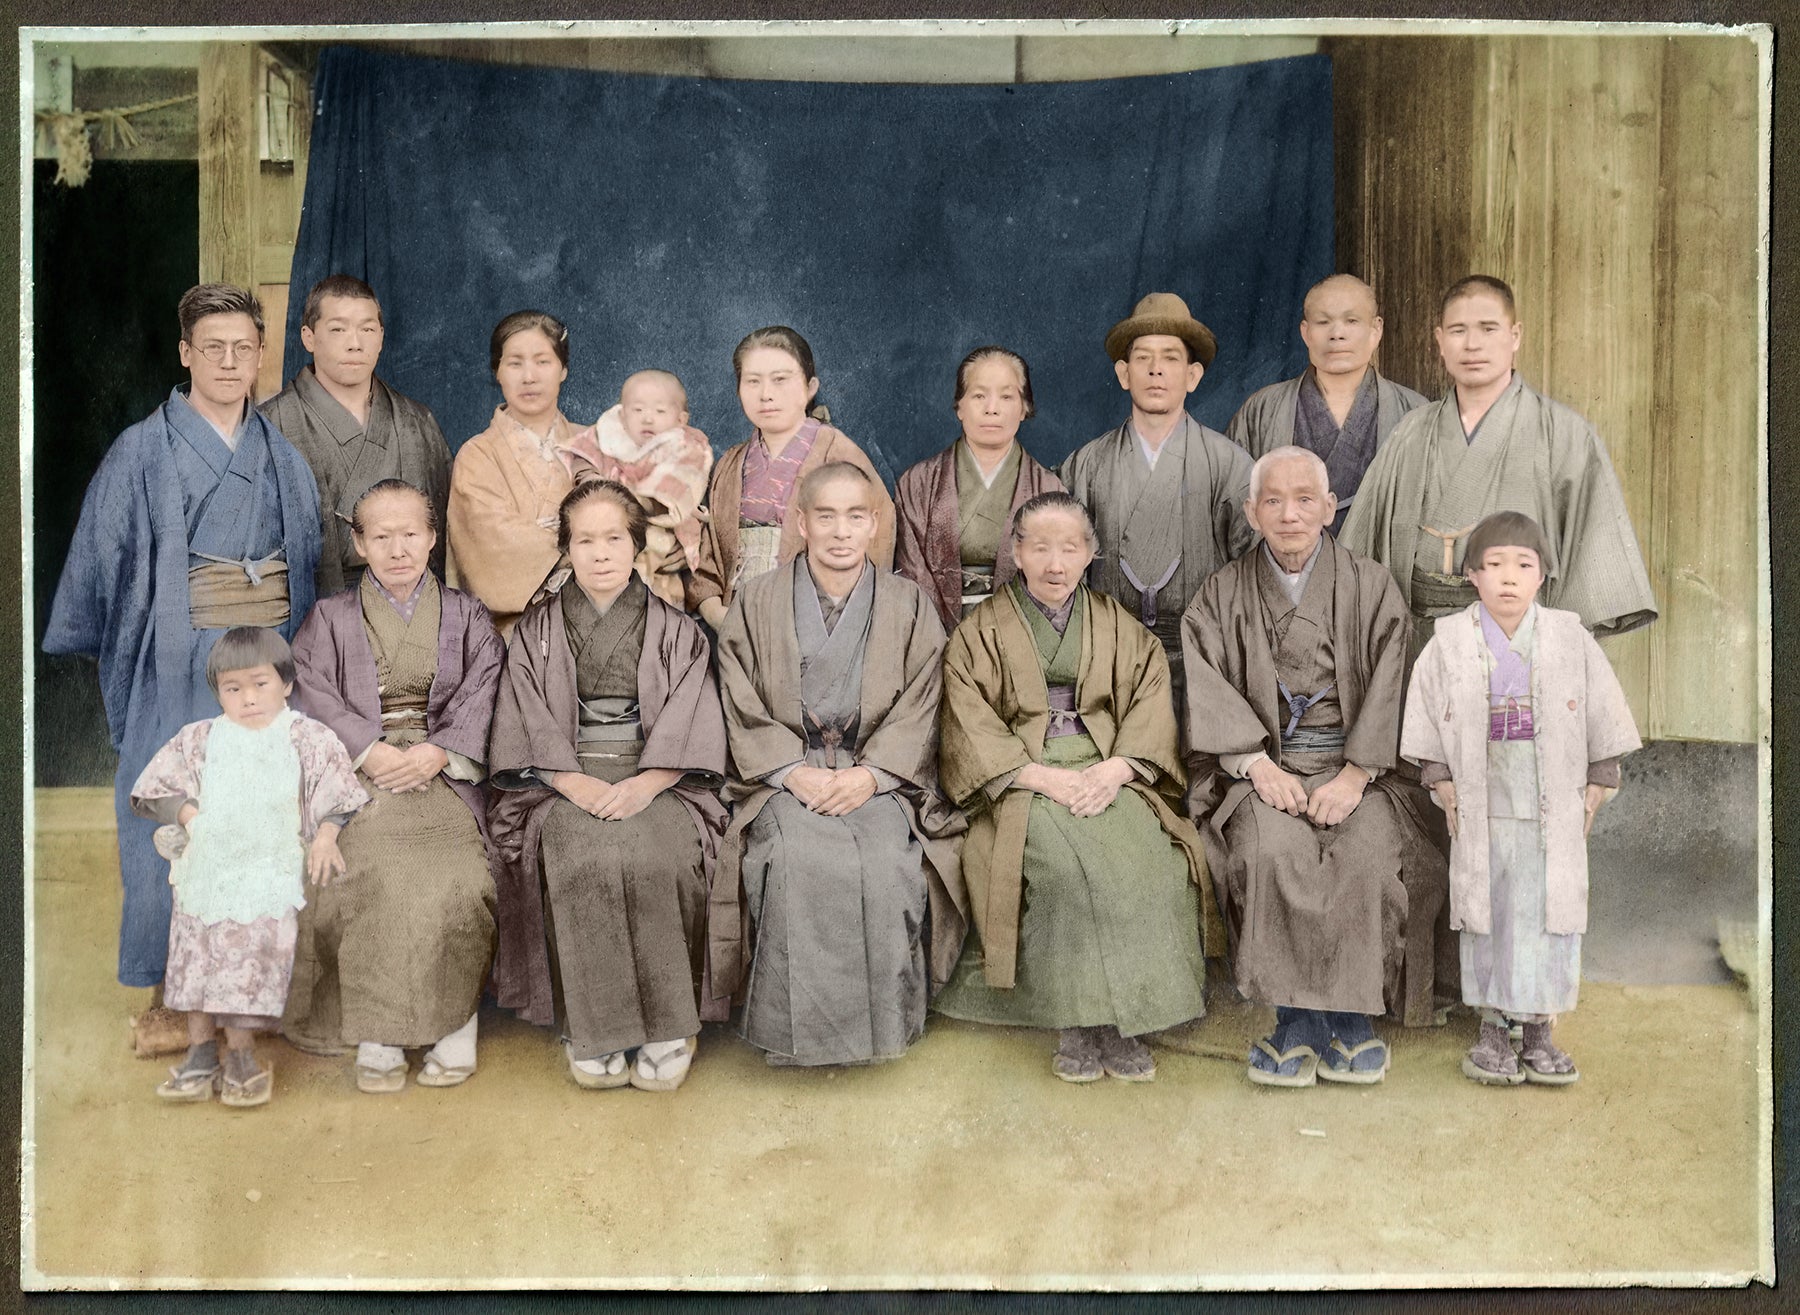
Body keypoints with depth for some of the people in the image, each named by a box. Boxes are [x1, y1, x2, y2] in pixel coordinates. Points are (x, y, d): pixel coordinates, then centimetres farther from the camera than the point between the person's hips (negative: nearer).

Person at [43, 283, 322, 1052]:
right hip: (177, 665, -3)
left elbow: (309, 560, 14)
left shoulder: (282, 458, 11)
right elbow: (99, 557, 0)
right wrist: (81, 644, -4)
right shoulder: (143, 452, 0)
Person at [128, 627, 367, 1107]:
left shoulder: (308, 739, 4)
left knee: (253, 957, -11)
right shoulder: (201, 739, 11)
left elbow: (334, 796, 4)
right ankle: (201, 1050, 9)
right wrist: (189, 815, -3)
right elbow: (161, 785, 12)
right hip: (206, 866, 3)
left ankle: (240, 1054, -2)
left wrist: (325, 838, -9)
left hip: (271, 869, -3)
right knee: (197, 954, 1)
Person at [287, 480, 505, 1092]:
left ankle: (454, 1028, -16)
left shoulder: (465, 617, 17)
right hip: (358, 777, 0)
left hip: (443, 774, 0)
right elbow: (315, 698, 2)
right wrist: (374, 752, -13)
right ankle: (376, 1038, -21)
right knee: (374, 878, -29)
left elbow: (480, 696, 4)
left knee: (455, 879, -28)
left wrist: (435, 752, -14)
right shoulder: (329, 619, 15)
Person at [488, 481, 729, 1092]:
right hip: (564, 780, 1)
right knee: (584, 856, -32)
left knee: (654, 852, -33)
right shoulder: (537, 631, 13)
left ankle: (665, 1027, -21)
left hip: (656, 781, 0)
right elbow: (533, 723, 3)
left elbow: (690, 722, 1)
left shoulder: (675, 630, 11)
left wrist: (645, 783, -17)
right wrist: (577, 783, -15)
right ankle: (594, 1031, -22)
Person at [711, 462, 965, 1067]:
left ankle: (881, 1026, -13)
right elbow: (743, 710, 3)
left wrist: (869, 773, -13)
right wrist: (795, 772, -12)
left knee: (886, 862, -30)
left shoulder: (909, 604, 11)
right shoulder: (756, 603, 10)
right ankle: (799, 1032, -17)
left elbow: (919, 708, 3)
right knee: (798, 860, -32)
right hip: (783, 776, 0)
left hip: (880, 778, 1)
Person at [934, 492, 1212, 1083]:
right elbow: (971, 728, -2)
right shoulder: (980, 632, 9)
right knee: (1067, 859, -32)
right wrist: (1046, 777, -15)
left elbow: (1151, 705, 6)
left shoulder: (1119, 627, 17)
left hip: (1107, 774, 2)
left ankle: (1125, 1017, -17)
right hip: (1018, 781, -2)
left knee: (1148, 854, -27)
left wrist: (1114, 769, -13)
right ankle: (1078, 1020, -21)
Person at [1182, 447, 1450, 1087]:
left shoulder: (1372, 587, 9)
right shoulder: (1220, 596, 11)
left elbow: (1388, 689, -1)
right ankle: (1302, 1020, -21)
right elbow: (1209, 691, -1)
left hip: (1355, 764, 0)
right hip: (1261, 764, 0)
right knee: (1273, 851, -31)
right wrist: (1258, 763, -16)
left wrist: (1355, 775, -15)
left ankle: (1352, 1017, -18)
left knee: (1368, 854, -30)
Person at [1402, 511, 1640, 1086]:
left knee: (1549, 919, 2)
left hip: (1554, 812, 0)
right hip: (1480, 812, 0)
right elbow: (1427, 727, 6)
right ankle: (1492, 1029, 17)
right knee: (1484, 918, 6)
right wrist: (1444, 789, 0)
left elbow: (1604, 724, 7)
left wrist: (1594, 793, 3)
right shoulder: (1449, 642, -1)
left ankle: (1540, 1030, 14)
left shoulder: (1571, 639, 1)